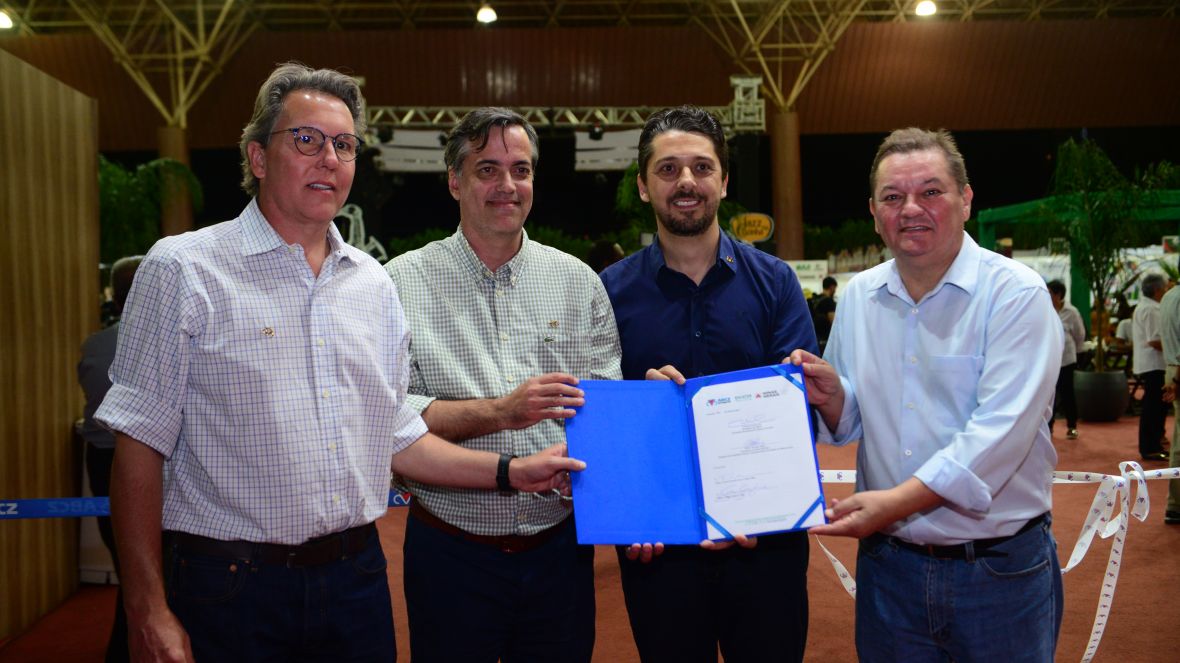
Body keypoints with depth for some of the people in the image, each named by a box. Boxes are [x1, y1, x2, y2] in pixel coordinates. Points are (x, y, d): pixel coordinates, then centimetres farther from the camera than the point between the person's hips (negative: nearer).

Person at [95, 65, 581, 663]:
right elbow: (141, 441, -9)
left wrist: (512, 472, 5)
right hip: (229, 589, -4)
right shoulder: (183, 270, -6)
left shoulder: (374, 284, 10)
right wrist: (147, 613, -13)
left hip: (356, 577, 5)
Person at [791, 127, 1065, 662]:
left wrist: (897, 501, -25)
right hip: (887, 564, 4)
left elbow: (1001, 431, -20)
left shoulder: (1015, 293, -11)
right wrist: (831, 395, -10)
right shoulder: (858, 296, 6)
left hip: (1000, 570, -4)